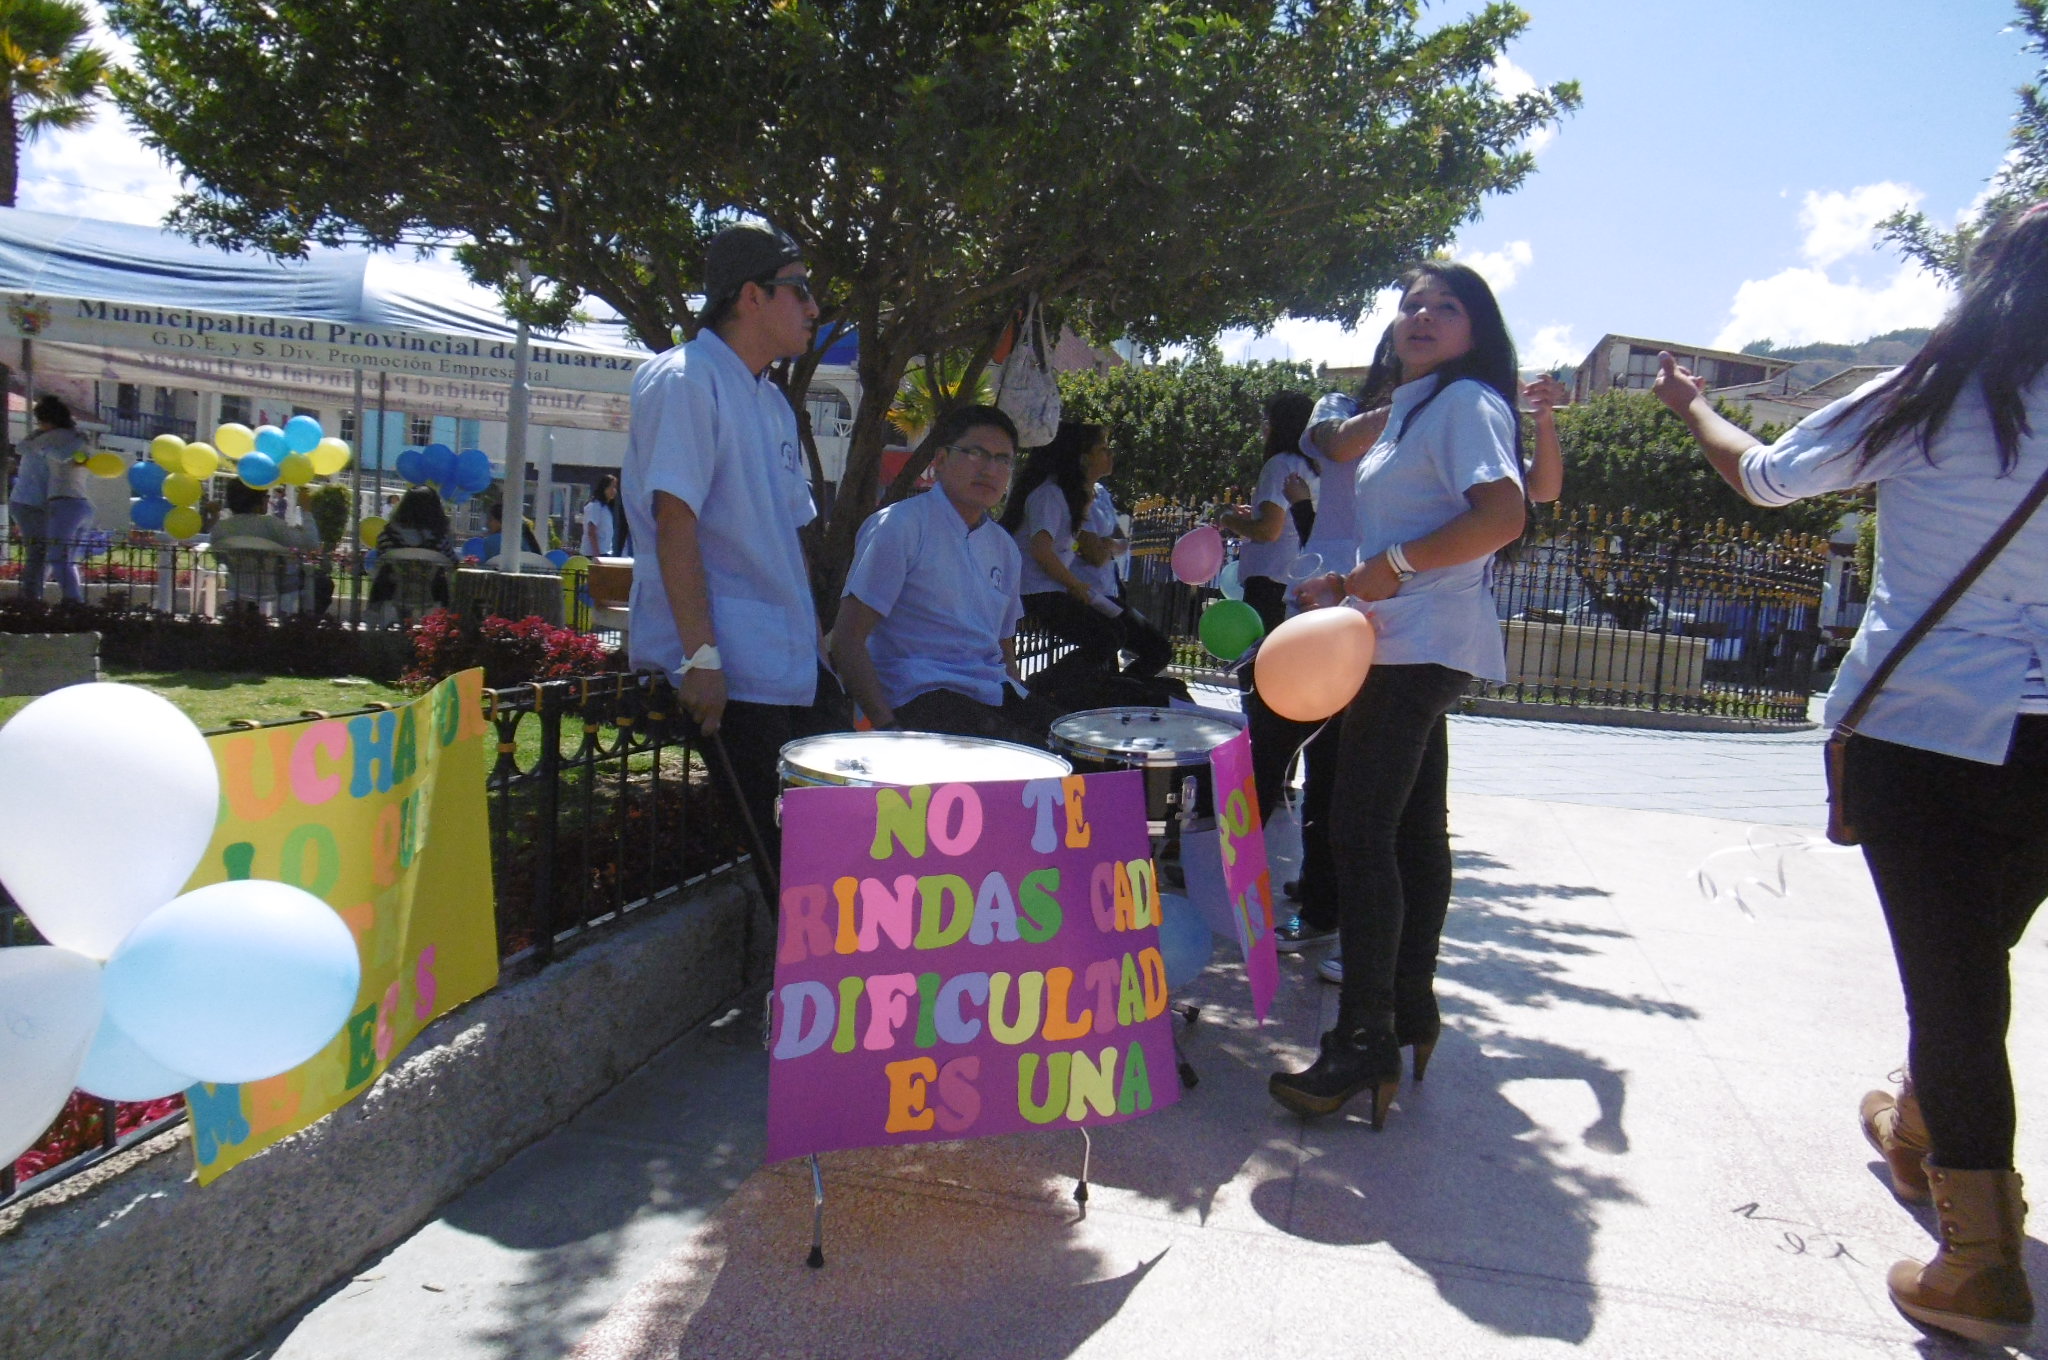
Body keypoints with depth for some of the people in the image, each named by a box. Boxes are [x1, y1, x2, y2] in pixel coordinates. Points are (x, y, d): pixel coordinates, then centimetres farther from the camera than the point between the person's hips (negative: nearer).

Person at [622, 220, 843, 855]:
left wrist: (814, 637, 16)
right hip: (728, 670, -9)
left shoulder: (772, 401, 18)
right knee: (766, 854, -5)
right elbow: (674, 523, -17)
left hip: (794, 665, 9)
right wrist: (701, 656, -22)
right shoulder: (684, 380, -9)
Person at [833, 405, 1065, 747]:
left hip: (996, 697, 8)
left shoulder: (1004, 548, 17)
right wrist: (888, 729, -19)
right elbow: (848, 640, -9)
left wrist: (1022, 708, 7)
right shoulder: (898, 526, -4)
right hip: (919, 698, -7)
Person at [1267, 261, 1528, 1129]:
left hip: (1422, 647, -11)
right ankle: (1411, 1010, 25)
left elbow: (1501, 515, -21)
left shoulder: (1466, 401, -7)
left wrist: (1394, 565, -20)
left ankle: (1365, 1046, -10)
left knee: (1360, 830, -14)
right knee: (1412, 828, 14)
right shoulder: (1410, 411, 23)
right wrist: (1349, 585, 16)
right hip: (1405, 646, 11)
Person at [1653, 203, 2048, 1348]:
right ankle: (1921, 1132, 46)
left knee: (1948, 973, 2)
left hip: (1916, 729, -3)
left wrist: (1693, 407, 28)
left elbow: (1764, 476, 10)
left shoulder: (1918, 403, -3)